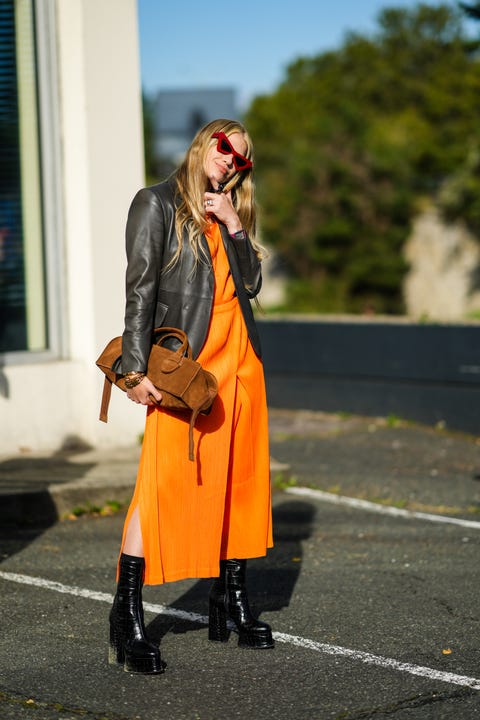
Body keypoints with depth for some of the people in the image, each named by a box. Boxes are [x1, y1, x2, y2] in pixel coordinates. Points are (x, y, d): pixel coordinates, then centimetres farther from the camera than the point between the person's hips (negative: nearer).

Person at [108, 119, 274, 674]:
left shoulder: (228, 214, 20)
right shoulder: (158, 203, 0)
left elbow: (251, 284, 9)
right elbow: (140, 289, -8)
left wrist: (234, 226, -1)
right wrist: (136, 367, -16)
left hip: (240, 357, 7)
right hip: (186, 359, -7)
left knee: (240, 477, 8)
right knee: (165, 481, -12)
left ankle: (231, 601, 18)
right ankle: (127, 617, -9)